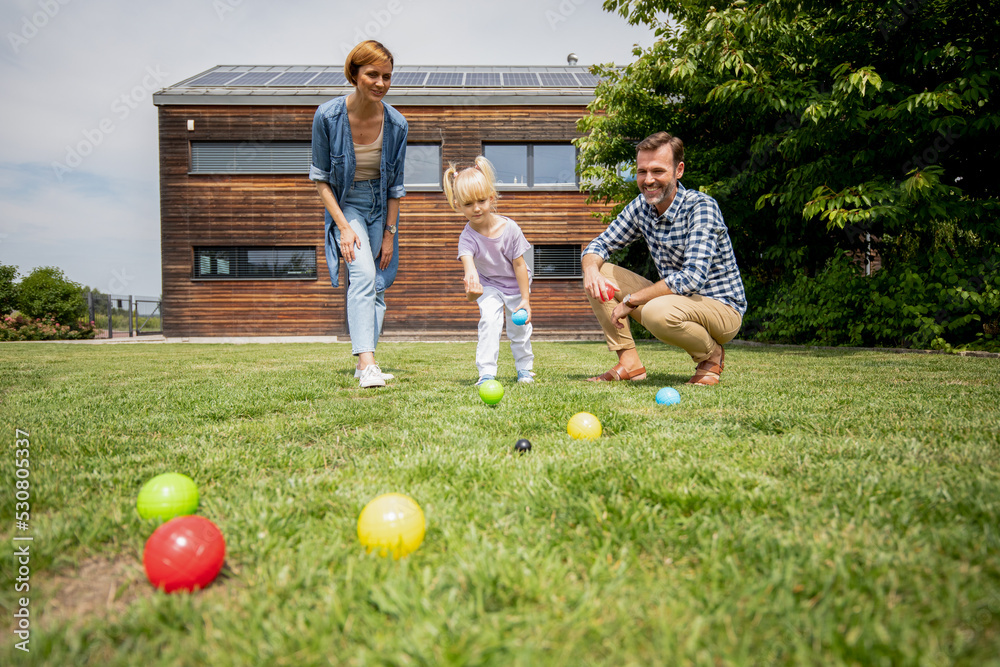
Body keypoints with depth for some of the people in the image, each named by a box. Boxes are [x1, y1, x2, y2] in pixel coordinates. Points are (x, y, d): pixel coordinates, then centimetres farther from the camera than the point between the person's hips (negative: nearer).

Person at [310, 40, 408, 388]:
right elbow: (320, 178, -9)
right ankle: (366, 363, -28)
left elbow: (395, 185, -2)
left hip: (381, 207, 3)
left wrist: (389, 233, -3)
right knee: (362, 273, -24)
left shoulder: (396, 124, -12)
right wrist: (343, 226, -16)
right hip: (345, 203, -3)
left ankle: (364, 363, 14)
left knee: (376, 284, 3)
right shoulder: (328, 116, -18)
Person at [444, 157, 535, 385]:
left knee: (519, 326, 6)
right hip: (489, 284, 0)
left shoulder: (509, 228, -26)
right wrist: (471, 280, -70)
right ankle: (486, 372, -12)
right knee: (489, 318, -20)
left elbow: (519, 265, -19)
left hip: (515, 284, 0)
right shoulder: (467, 237, -26)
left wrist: (525, 299, -17)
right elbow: (468, 261, -46)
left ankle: (524, 367, 30)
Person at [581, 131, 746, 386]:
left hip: (721, 308, -7)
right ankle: (629, 362, -3)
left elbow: (693, 277, -31)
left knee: (658, 311, -39)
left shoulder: (701, 207, -21)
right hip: (673, 300, 7)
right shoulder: (641, 206, -1)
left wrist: (631, 301, -25)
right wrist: (591, 269, -19)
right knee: (598, 273, -4)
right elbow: (600, 244, 6)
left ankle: (711, 355, -6)